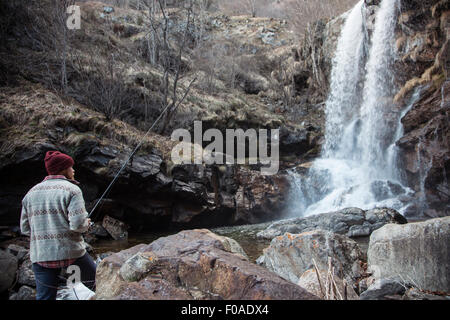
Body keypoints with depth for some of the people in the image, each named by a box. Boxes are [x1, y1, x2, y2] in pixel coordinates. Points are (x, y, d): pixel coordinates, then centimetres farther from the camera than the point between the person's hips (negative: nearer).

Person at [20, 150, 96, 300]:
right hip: (71, 252, -5)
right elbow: (78, 224, -17)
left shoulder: (31, 193, 10)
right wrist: (87, 223, 4)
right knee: (97, 282, 16)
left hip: (40, 255, 5)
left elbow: (25, 228, 11)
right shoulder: (71, 189, -8)